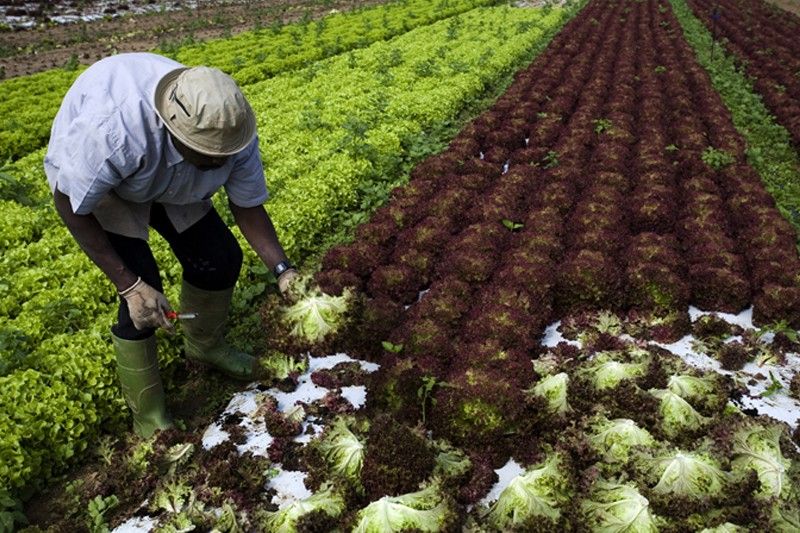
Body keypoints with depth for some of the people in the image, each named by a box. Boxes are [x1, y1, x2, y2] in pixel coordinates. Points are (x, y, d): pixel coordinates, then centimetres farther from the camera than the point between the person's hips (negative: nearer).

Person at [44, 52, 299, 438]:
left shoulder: (230, 130, -29)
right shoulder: (113, 129, -43)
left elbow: (248, 206, -15)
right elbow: (69, 204, -27)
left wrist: (282, 270, -27)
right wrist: (130, 286, -30)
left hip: (168, 181, 5)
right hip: (92, 178, -4)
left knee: (221, 258, -2)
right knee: (143, 289, -18)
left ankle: (204, 346, 29)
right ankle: (148, 418, 3)